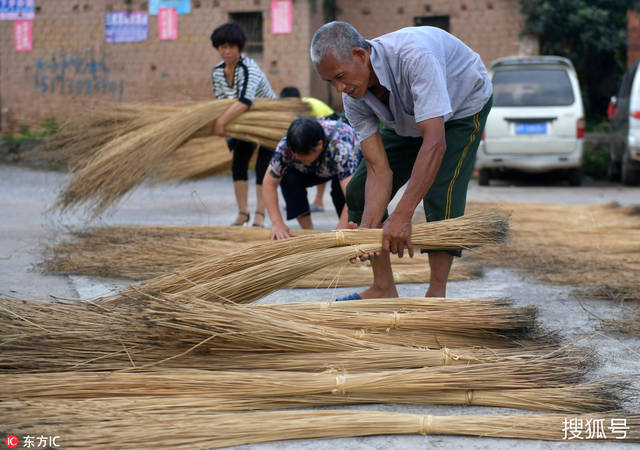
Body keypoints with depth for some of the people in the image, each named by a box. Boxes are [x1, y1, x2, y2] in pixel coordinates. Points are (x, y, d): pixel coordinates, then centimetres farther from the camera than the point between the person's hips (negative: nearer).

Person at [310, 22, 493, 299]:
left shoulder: (414, 56, -44)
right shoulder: (354, 97, -22)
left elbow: (435, 143, -49)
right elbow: (379, 168, -22)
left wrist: (401, 216, -52)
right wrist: (367, 229, -37)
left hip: (463, 106, -6)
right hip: (409, 120, 7)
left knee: (441, 195, -25)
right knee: (360, 191, -1)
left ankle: (436, 295, -14)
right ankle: (383, 290, 9)